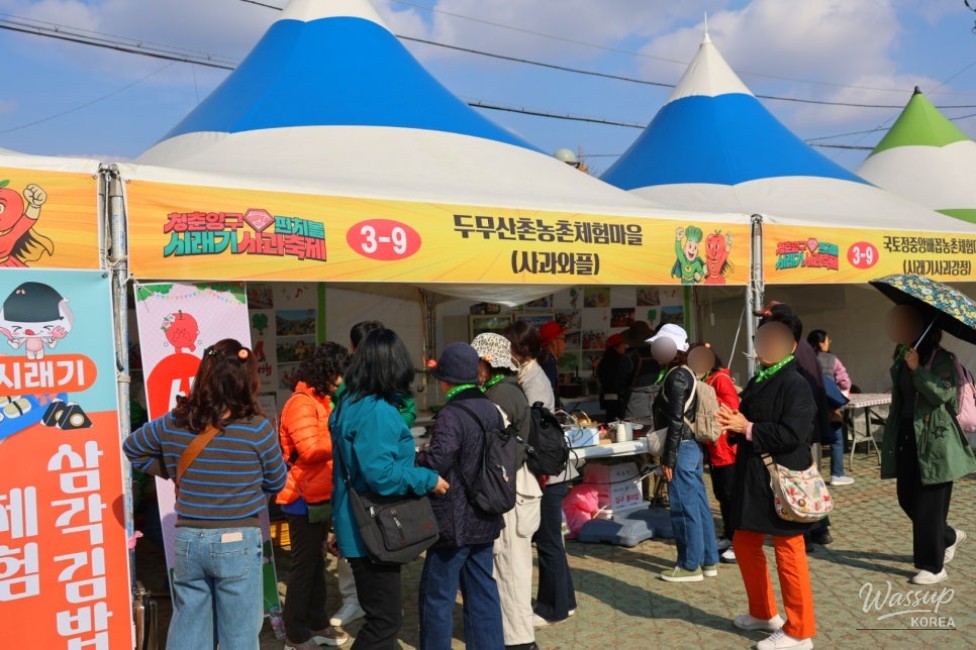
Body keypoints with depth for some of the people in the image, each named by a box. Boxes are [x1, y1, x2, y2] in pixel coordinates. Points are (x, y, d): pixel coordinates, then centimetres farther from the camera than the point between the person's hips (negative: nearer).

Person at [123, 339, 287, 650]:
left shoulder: (173, 424, -2)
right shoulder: (257, 428, -15)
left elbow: (132, 447, 17)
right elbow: (277, 482, -1)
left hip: (187, 541, 4)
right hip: (237, 542, -4)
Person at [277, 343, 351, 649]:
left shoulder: (321, 400, 12)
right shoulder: (301, 403, -19)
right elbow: (310, 450, -26)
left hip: (321, 496, 10)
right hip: (304, 499, -10)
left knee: (316, 561, 18)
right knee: (303, 565, 0)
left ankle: (317, 624, 30)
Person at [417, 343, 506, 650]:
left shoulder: (452, 415, -19)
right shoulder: (492, 411, 7)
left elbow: (435, 462, -29)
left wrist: (410, 458, -12)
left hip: (454, 522, -8)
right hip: (485, 521, 8)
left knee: (437, 597, 5)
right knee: (483, 592, 16)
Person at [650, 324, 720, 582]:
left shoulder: (676, 376, -15)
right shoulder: (686, 373, 14)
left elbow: (676, 421, -19)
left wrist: (668, 459, -18)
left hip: (682, 448, -10)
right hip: (692, 446, 10)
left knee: (684, 508, -1)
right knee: (699, 505, 14)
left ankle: (690, 566, 7)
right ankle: (708, 561, 22)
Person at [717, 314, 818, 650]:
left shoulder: (796, 385, -15)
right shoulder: (757, 383, 12)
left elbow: (793, 434, -24)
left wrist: (748, 429, -20)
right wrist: (733, 426, -4)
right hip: (753, 479, 9)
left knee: (788, 554, 2)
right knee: (744, 544, 18)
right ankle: (763, 613, 36)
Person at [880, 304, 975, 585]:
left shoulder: (942, 359, -9)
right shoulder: (902, 358, 10)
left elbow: (943, 393, -22)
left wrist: (917, 369, -27)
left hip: (934, 441, -7)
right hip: (907, 438, 7)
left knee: (928, 504, -4)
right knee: (907, 499, 12)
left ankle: (933, 567, 8)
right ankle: (949, 536, 37)